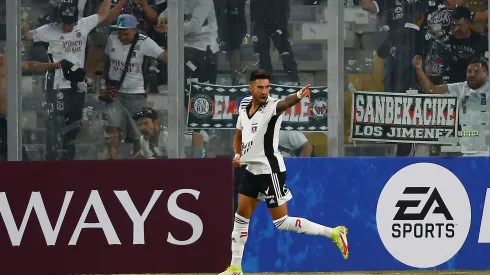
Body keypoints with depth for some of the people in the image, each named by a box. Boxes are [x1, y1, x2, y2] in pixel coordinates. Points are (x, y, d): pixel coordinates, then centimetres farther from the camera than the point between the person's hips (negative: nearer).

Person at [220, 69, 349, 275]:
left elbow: (284, 103, -43)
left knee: (281, 222, -8)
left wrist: (298, 96, -65)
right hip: (252, 169, 8)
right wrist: (237, 154, 4)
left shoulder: (271, 106, -17)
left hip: (270, 170, -8)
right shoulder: (244, 105, 5)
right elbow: (239, 133, 22)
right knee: (241, 217, 12)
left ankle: (333, 233, -1)